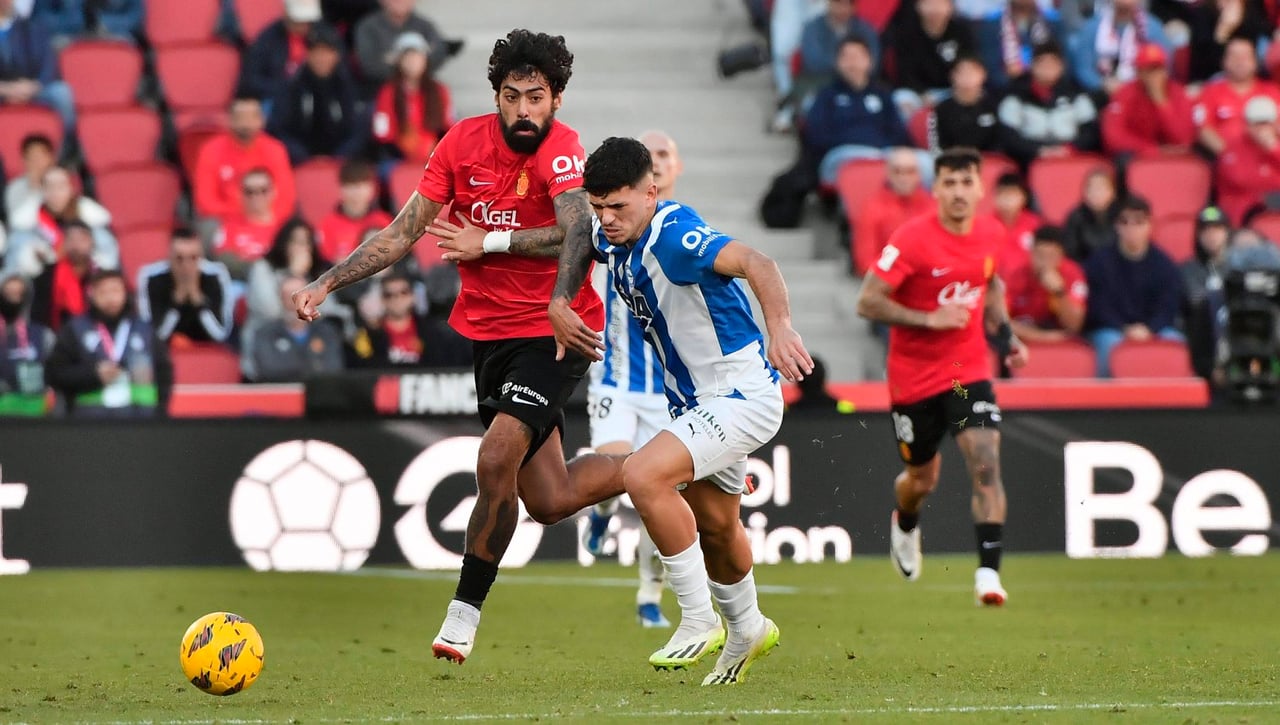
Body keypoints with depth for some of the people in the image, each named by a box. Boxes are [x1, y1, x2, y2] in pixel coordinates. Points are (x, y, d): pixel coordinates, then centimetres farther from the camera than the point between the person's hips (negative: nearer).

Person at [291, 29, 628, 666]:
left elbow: (579, 235, -34)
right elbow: (404, 233, 5)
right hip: (491, 331, 6)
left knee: (497, 459, -20)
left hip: (555, 332, -6)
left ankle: (464, 614, -4)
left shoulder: (559, 149, -17)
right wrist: (326, 284, -2)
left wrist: (487, 241, -25)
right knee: (550, 501, 7)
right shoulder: (463, 143, -1)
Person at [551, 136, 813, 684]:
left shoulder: (674, 234, -26)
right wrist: (559, 303, 5)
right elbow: (579, 246, 23)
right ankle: (747, 629, 49)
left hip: (741, 394, -10)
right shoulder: (614, 237, -1)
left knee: (643, 476, -27)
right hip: (694, 401, 10)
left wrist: (780, 329, -55)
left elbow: (756, 265, -39)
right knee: (712, 525, 23)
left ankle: (700, 622, -15)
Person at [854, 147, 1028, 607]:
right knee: (922, 479, 13)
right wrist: (929, 319, -24)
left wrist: (1005, 334, 9)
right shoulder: (913, 241, -17)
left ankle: (988, 573, -19)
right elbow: (867, 302, -17)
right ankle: (904, 525, 50)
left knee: (986, 464, -18)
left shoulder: (992, 234, 0)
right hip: (914, 378, -3)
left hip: (969, 371, 3)